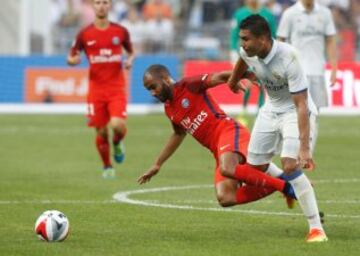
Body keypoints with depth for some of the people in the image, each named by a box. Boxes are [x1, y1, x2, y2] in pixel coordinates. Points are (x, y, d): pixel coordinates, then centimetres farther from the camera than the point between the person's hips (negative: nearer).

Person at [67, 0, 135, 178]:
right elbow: (70, 58, 8)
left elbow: (131, 52, 17)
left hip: (117, 89, -1)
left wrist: (130, 61, -6)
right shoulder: (85, 34, 1)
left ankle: (118, 143, 16)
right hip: (96, 89, 1)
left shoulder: (120, 31, 2)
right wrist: (73, 60, -16)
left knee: (118, 125, -21)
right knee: (101, 131, 1)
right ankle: (107, 167, 23)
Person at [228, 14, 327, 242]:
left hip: (295, 112, -7)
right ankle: (294, 188, 43)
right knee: (255, 167, 11)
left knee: (290, 166, -25)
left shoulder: (288, 58, -35)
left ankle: (317, 229, -19)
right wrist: (233, 81, 35)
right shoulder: (248, 52, -15)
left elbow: (301, 106, -35)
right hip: (271, 110, 7)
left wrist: (304, 148, -40)